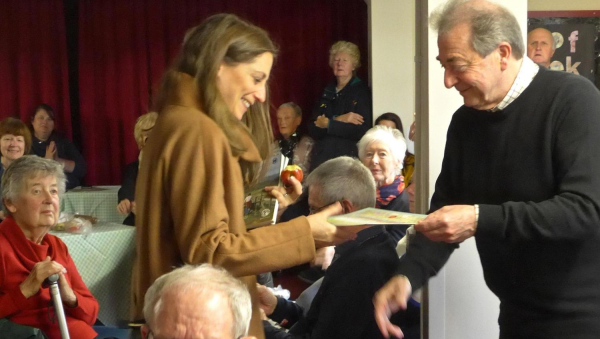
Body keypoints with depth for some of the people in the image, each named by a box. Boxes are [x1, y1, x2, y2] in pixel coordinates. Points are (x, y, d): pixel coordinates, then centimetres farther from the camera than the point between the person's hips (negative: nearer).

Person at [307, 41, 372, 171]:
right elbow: (312, 130, 3)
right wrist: (337, 120, -12)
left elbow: (362, 131, -13)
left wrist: (328, 124, -9)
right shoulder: (327, 92, 12)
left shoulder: (362, 91, -2)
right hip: (322, 159, 4)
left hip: (350, 157, -4)